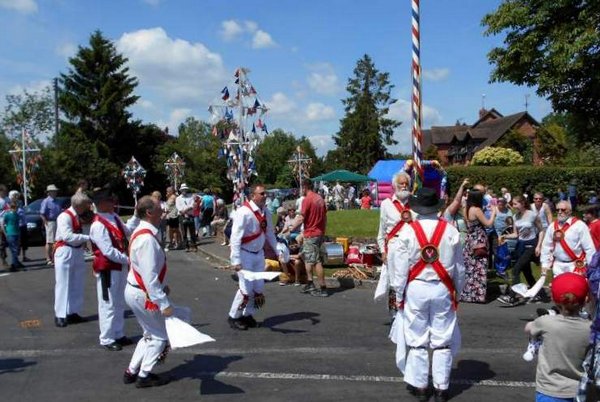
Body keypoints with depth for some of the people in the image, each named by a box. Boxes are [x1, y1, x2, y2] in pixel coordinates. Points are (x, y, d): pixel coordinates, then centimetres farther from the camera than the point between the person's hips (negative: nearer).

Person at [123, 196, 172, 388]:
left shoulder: (143, 232, 6)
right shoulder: (147, 239, -27)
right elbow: (149, 276, -28)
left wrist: (162, 286, 20)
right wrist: (163, 303, -25)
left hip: (136, 291, 10)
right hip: (143, 295, -10)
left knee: (151, 334, 21)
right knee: (159, 337, 7)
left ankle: (132, 371, 30)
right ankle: (144, 376, 19)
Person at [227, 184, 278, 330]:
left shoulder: (265, 212, 0)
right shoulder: (243, 212, -22)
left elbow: (270, 233, 12)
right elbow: (235, 237, -23)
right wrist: (236, 260, -26)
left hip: (259, 253, 7)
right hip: (245, 254, -7)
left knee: (258, 288, 11)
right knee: (246, 288, -6)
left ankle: (247, 315, 30)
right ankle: (233, 317, 15)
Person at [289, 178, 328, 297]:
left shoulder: (307, 199, -14)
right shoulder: (320, 199, 10)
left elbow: (301, 219, -17)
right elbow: (325, 217, 15)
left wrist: (291, 229, -5)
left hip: (310, 235, -9)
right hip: (319, 233, 9)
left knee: (316, 262, -4)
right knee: (307, 258, 19)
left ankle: (323, 288, -1)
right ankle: (310, 284, 20)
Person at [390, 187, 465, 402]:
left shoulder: (408, 231, -10)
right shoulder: (450, 231, -4)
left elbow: (401, 267, -7)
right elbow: (459, 266, 3)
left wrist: (399, 294, 4)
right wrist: (458, 290, 16)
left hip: (416, 289, -1)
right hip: (442, 289, 1)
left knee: (417, 339, 11)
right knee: (443, 341, 11)